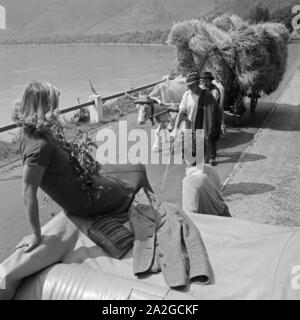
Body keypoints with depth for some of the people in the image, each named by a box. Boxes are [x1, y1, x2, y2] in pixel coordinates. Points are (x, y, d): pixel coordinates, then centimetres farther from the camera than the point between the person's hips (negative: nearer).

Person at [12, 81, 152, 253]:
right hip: (84, 201, -9)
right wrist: (36, 235, -22)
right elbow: (29, 193, -30)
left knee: (139, 169, 19)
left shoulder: (31, 132, -8)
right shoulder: (40, 146, -35)